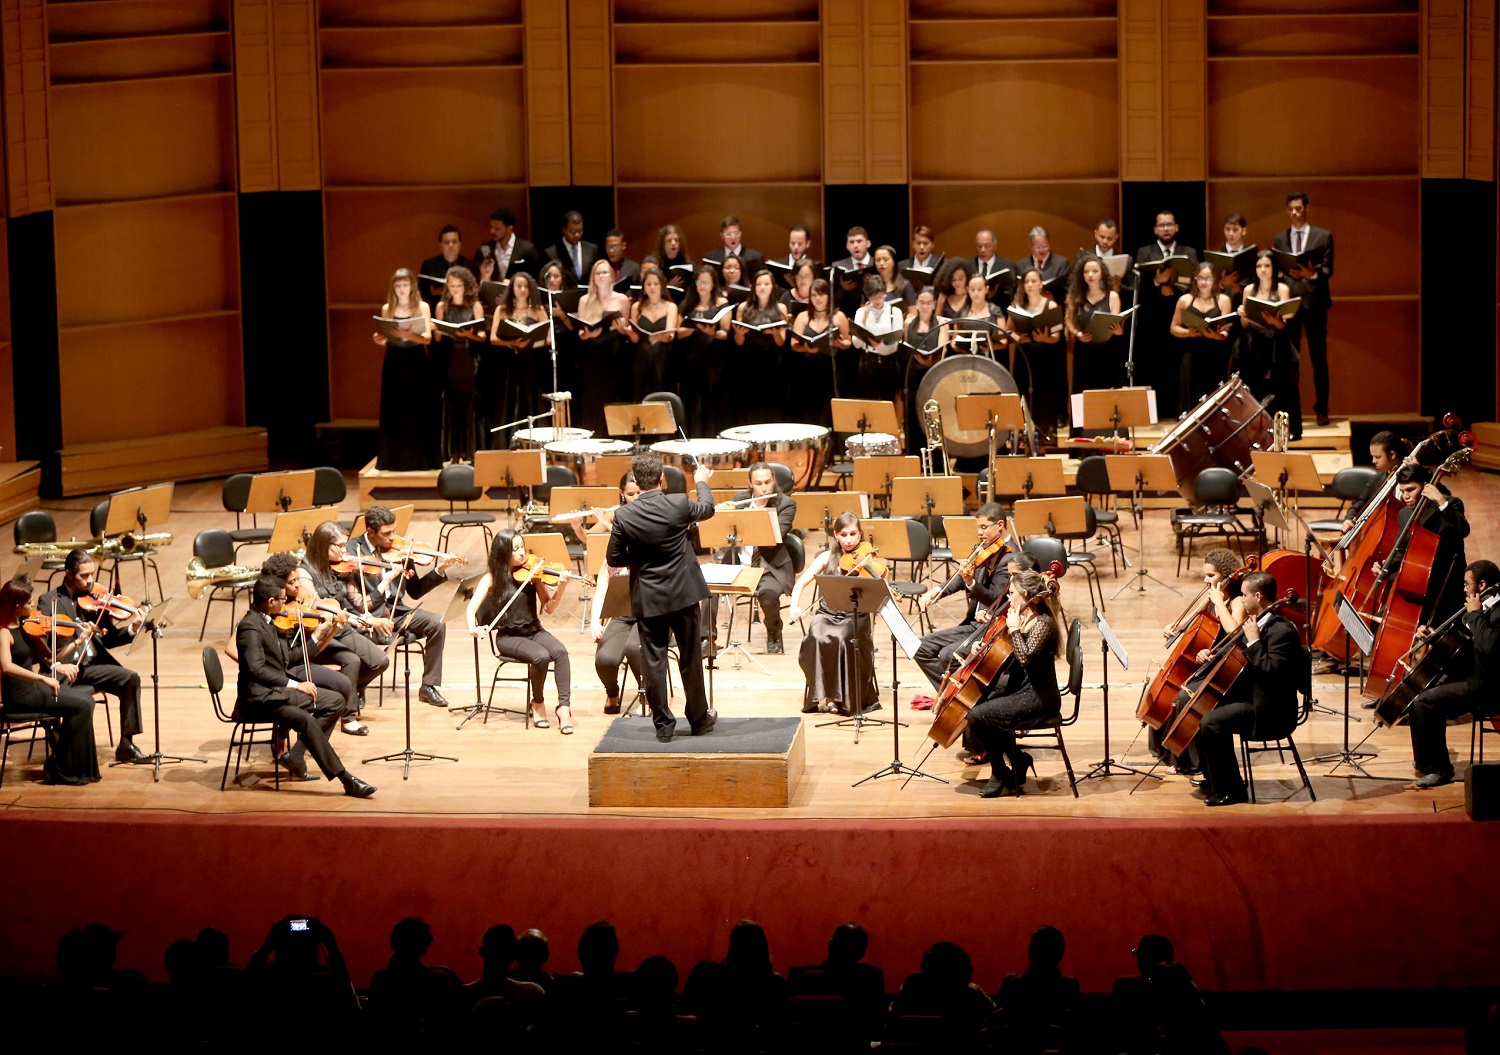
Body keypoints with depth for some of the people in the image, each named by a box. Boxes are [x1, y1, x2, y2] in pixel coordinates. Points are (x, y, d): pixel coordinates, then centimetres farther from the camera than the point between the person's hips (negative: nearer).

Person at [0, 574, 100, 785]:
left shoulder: (26, 626, 7)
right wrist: (43, 678, -38)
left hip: (31, 688, 9)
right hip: (19, 696, -9)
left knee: (85, 694, 7)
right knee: (81, 705, -13)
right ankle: (62, 769, -7)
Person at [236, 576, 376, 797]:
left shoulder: (264, 622, 11)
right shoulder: (250, 627, -19)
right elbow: (257, 669, -32)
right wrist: (294, 685, -37)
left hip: (277, 690, 10)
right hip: (259, 698, -10)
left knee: (334, 701, 6)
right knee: (305, 719, -32)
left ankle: (295, 755, -1)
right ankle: (346, 780, -30)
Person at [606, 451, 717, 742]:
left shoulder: (623, 516, -12)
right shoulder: (679, 505, -12)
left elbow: (614, 560, -3)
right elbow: (707, 509, 11)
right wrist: (702, 483, 31)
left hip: (647, 599, 0)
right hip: (682, 594, 0)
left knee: (653, 661, 6)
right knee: (690, 658, 12)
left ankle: (663, 724, 9)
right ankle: (699, 718, 23)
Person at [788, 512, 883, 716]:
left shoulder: (867, 560, 1)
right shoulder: (827, 558, 8)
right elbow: (801, 583, 5)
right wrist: (795, 605, -13)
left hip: (855, 616, -2)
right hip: (827, 614, 2)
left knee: (842, 638, -34)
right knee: (818, 638, -31)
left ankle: (848, 697, -18)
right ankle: (823, 694, -17)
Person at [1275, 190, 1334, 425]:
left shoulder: (1323, 236, 5)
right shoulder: (1280, 239, 12)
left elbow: (1328, 270, -1)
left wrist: (1313, 274, -21)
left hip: (1314, 300, -2)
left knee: (1319, 358, 2)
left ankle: (1321, 410, 7)